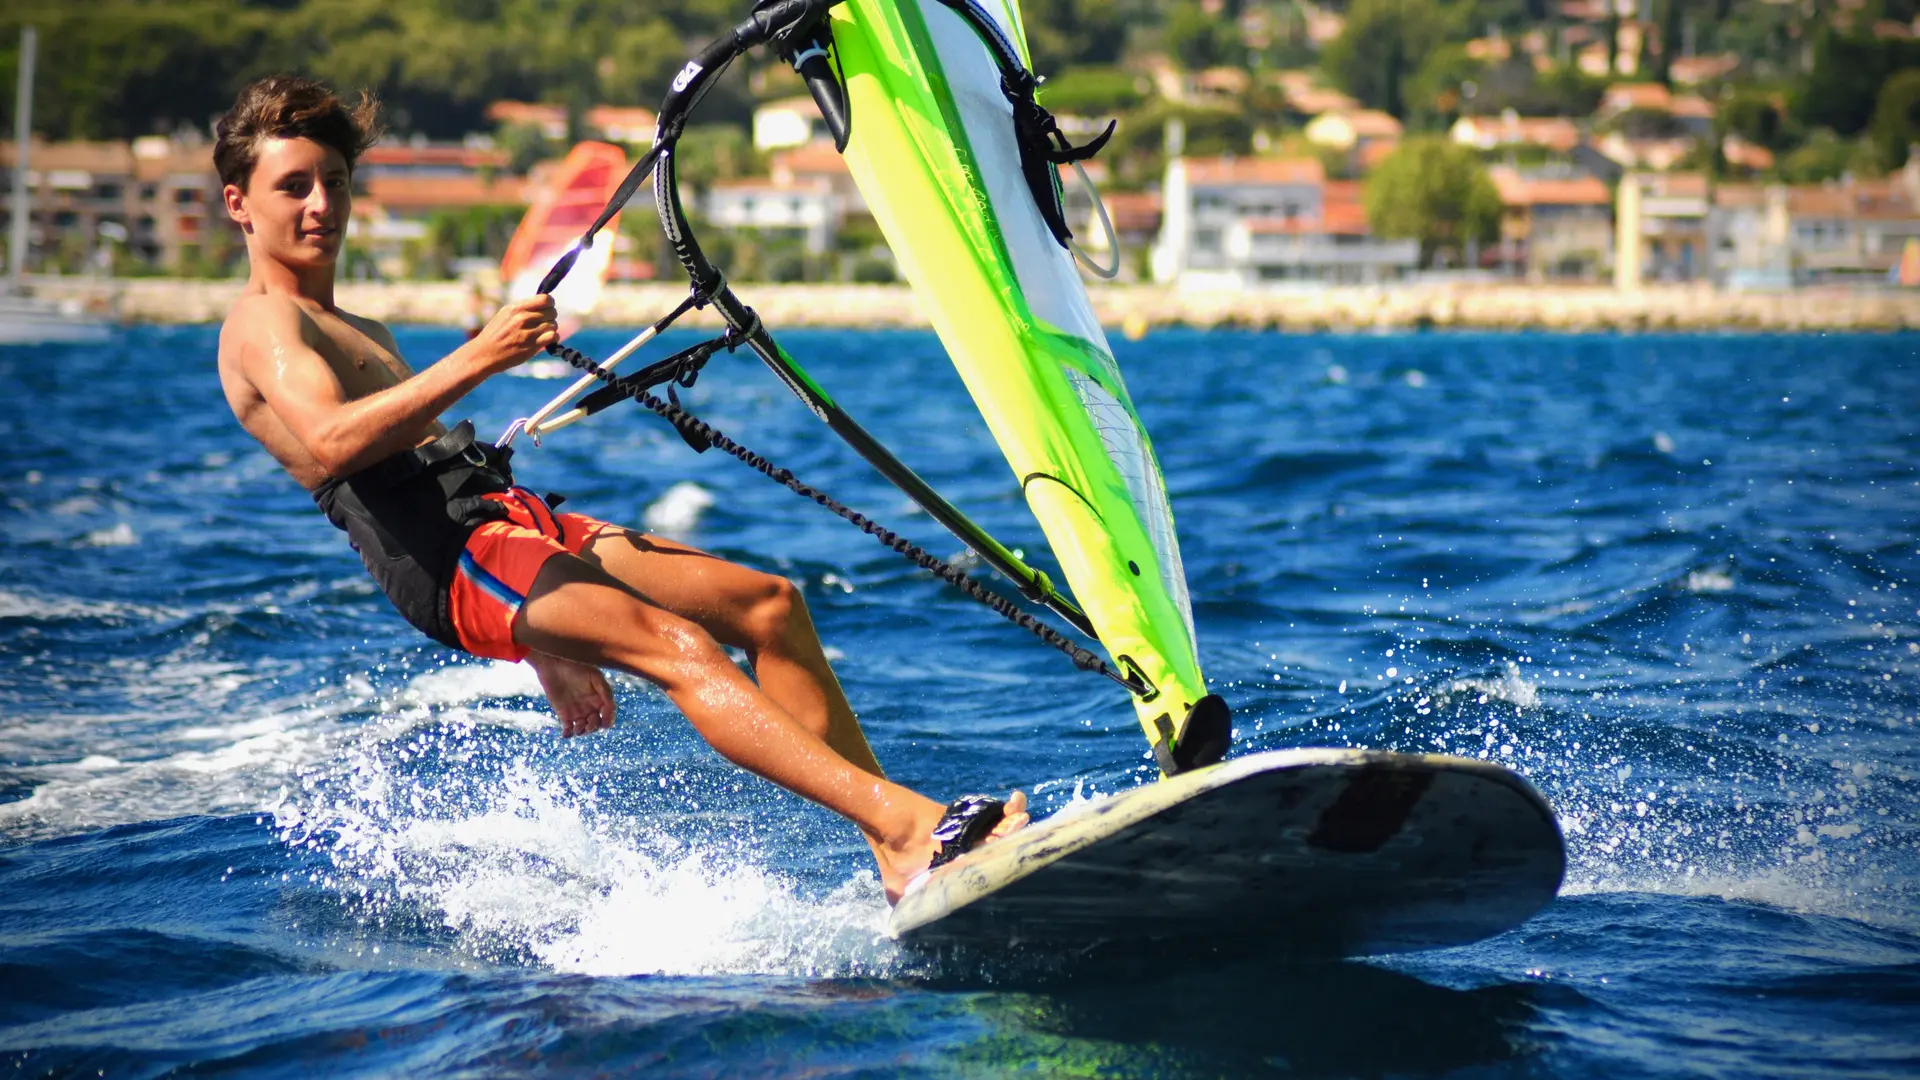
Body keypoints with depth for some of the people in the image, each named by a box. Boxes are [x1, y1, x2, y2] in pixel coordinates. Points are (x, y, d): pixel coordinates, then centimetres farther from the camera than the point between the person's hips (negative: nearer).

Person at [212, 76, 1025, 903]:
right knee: (674, 644, -29)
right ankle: (908, 821, -43)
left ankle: (896, 855, -12)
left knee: (769, 604, -4)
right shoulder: (260, 323, 2)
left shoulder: (363, 335, 33)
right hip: (446, 560, -9)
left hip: (513, 521, 9)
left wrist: (549, 643, 25)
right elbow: (331, 444, -20)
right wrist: (477, 360, -29)